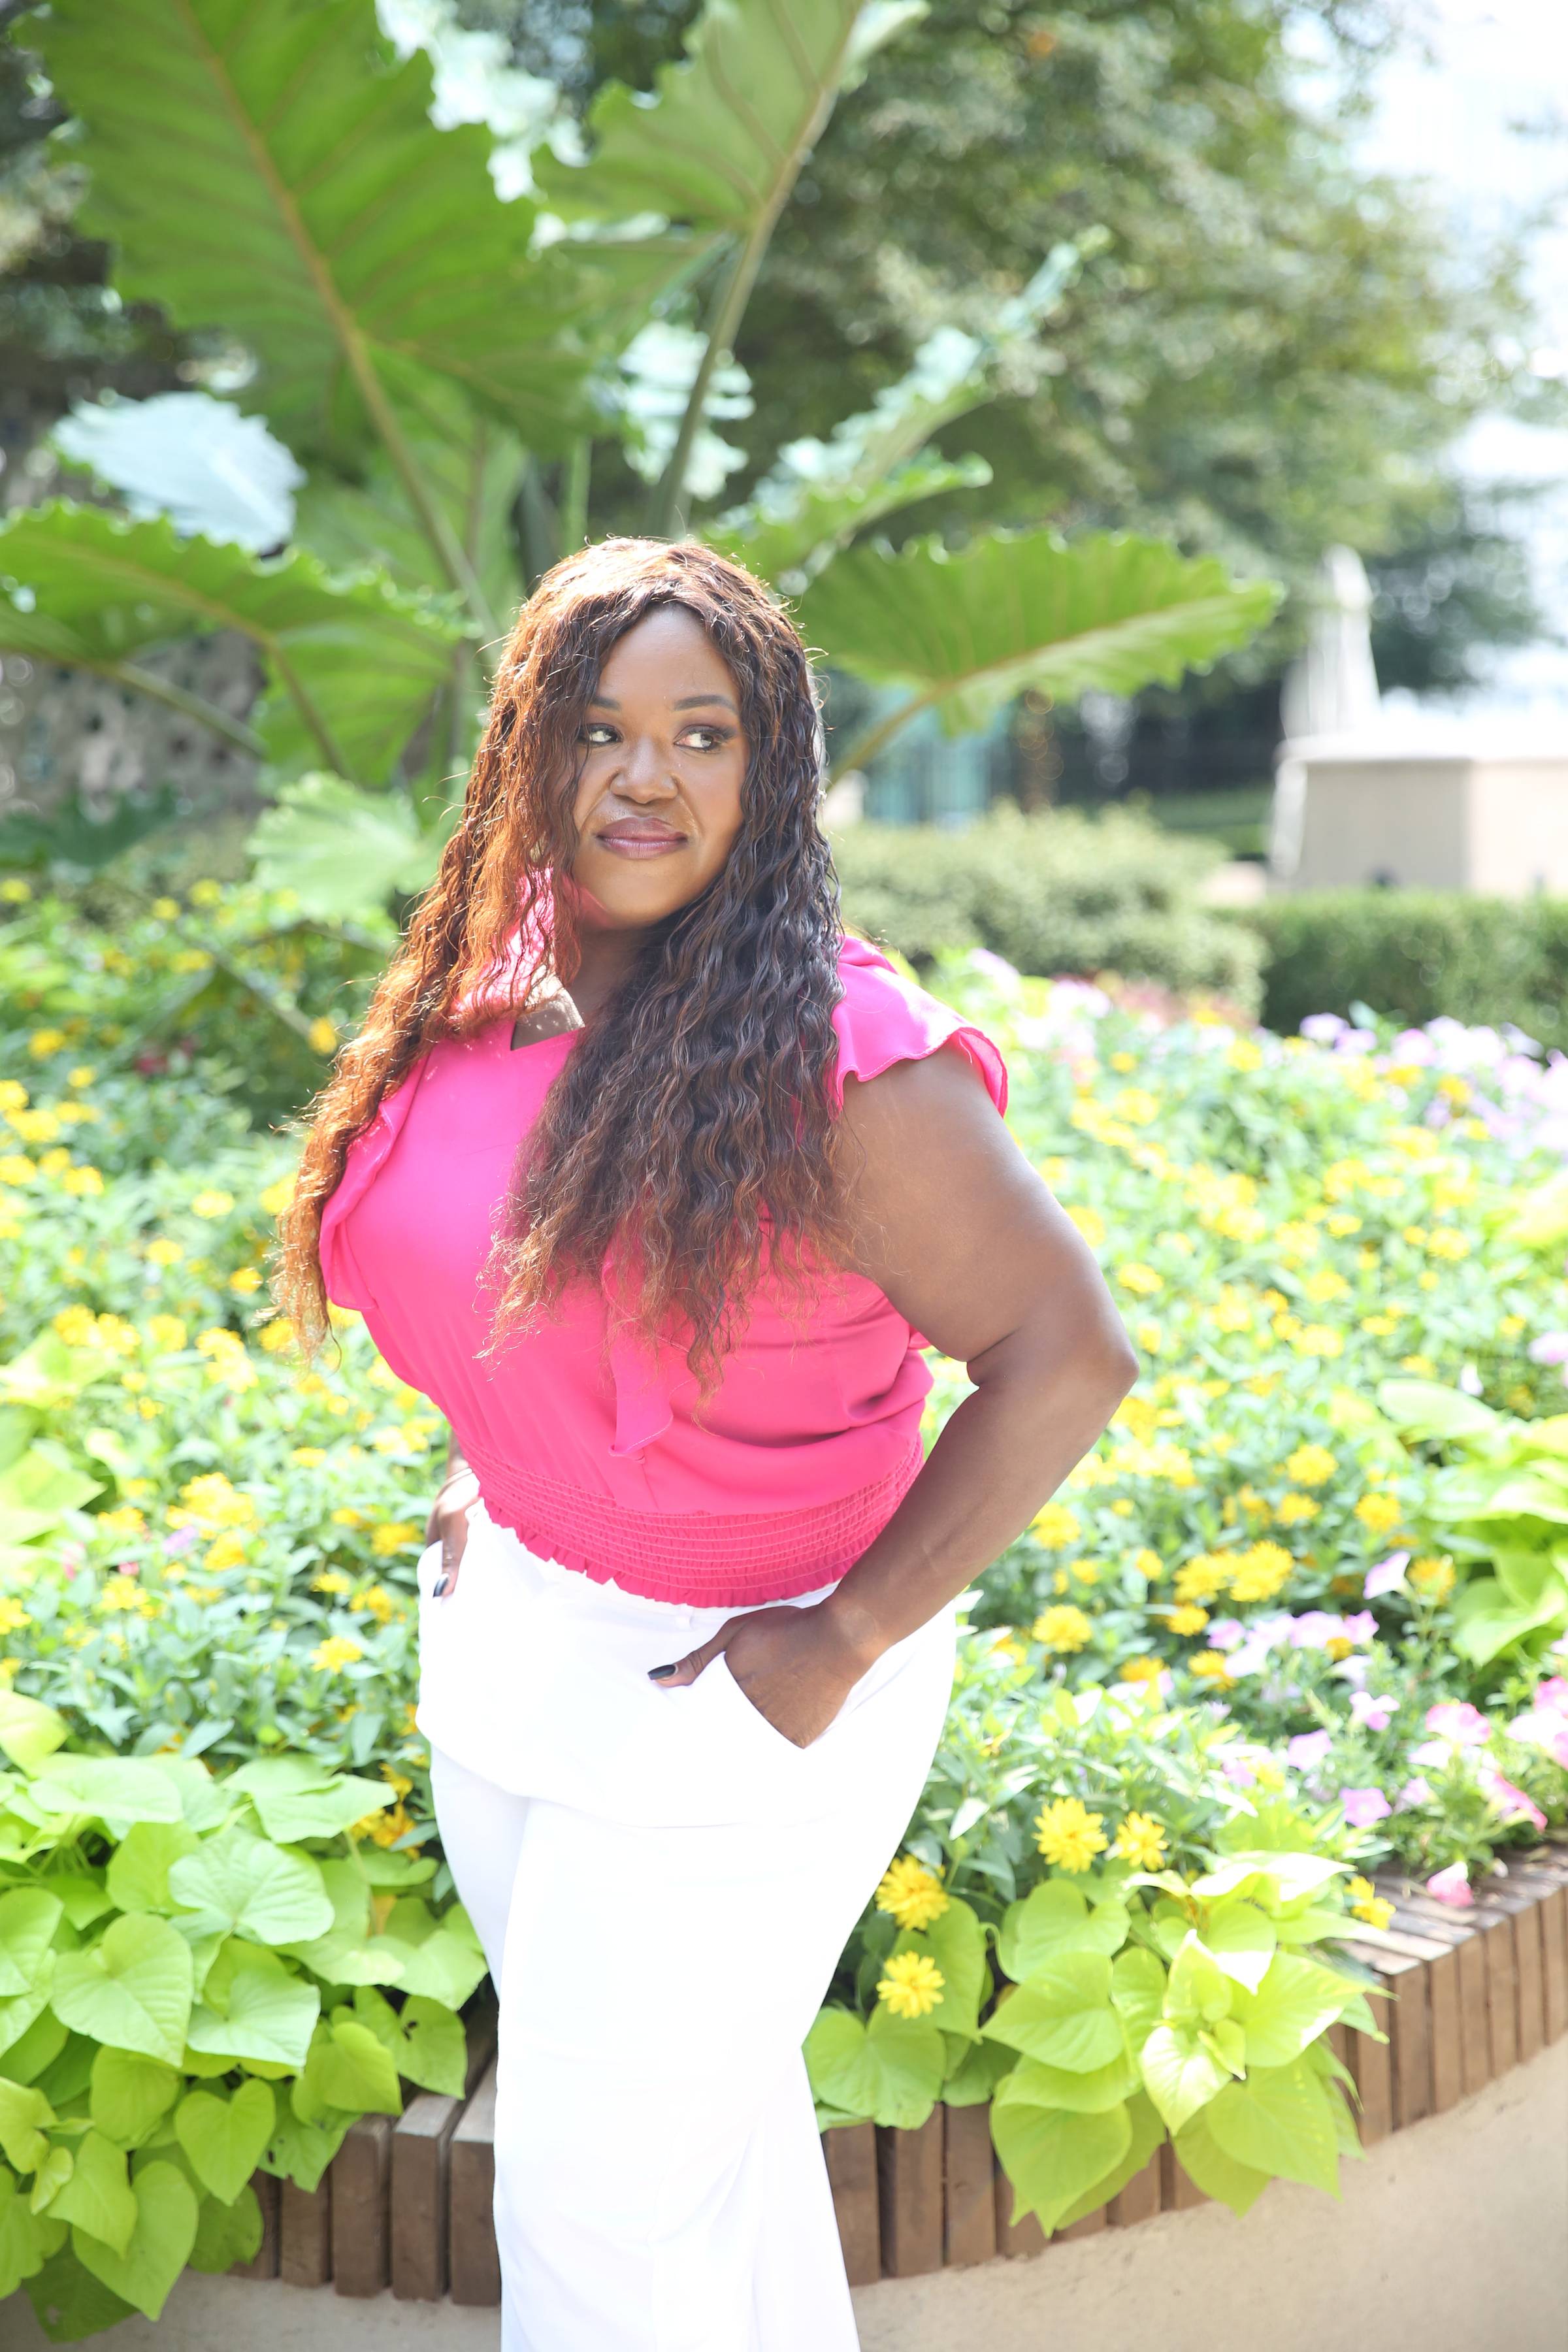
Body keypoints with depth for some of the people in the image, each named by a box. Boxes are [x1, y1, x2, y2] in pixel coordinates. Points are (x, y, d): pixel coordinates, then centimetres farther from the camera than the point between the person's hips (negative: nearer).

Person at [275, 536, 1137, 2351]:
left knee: (596, 2202, 5)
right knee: (715, 2128, 22)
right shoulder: (488, 999, 0)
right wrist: (477, 1467, 8)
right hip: (500, 1650, 7)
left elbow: (1067, 1356, -21)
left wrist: (850, 1639, -19)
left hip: (722, 1687, -7)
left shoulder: (838, 1057, -22)